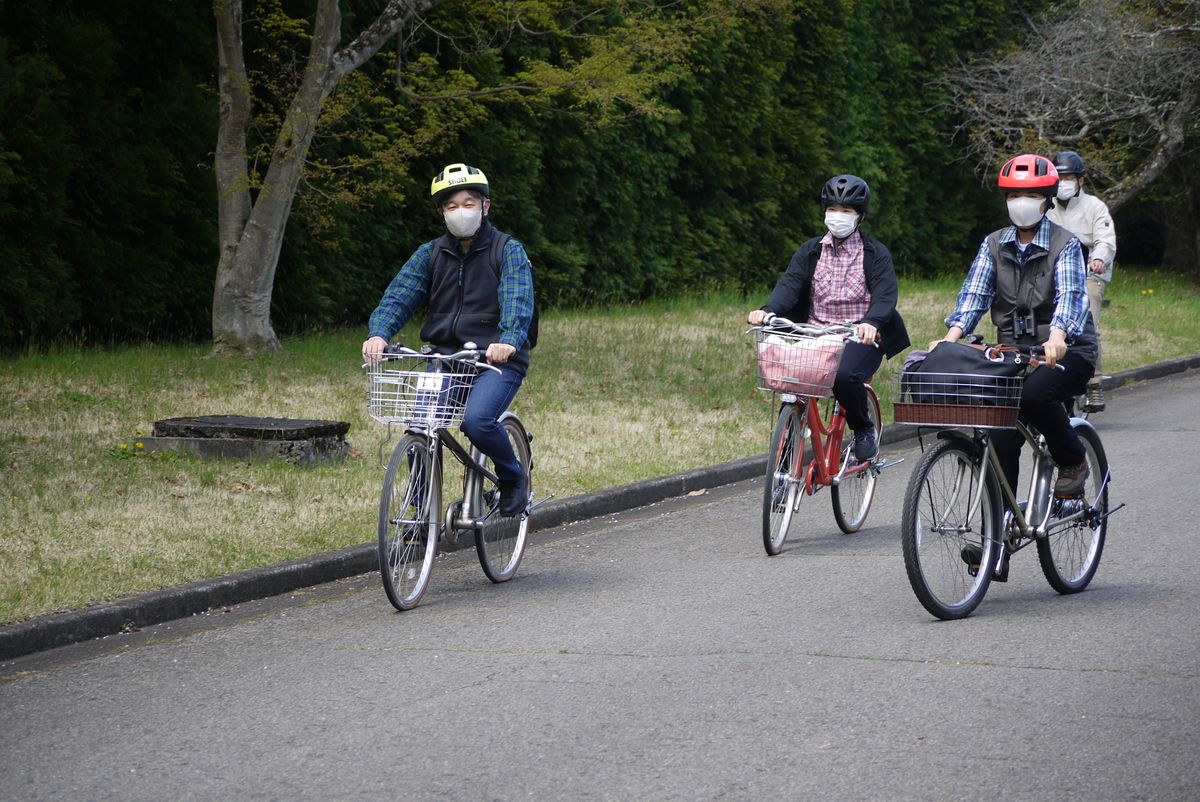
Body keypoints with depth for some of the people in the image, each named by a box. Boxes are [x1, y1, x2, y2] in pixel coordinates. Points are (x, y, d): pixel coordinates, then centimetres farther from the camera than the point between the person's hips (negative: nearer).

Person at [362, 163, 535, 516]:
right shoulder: (430, 254, 10)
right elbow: (398, 296, -2)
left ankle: (513, 477, 0)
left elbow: (517, 301, -17)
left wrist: (509, 341, -39)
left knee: (476, 421, -29)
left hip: (496, 359, -4)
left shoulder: (509, 251, -1)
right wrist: (378, 334, -23)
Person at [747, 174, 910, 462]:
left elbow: (885, 295, -12)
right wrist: (767, 311, -27)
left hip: (859, 338, -3)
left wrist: (872, 322, -36)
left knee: (844, 375, -34)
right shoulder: (811, 251, 11)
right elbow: (789, 283, -4)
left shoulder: (875, 253, 2)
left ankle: (864, 430, -4)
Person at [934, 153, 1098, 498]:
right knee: (1001, 437, -8)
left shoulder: (1065, 244, -5)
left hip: (1065, 351, -4)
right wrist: (951, 336, -22)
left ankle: (1073, 462, -9)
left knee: (1034, 392, -34)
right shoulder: (994, 245, 8)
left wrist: (1057, 337, -41)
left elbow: (1070, 295, -20)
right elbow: (974, 292, -3)